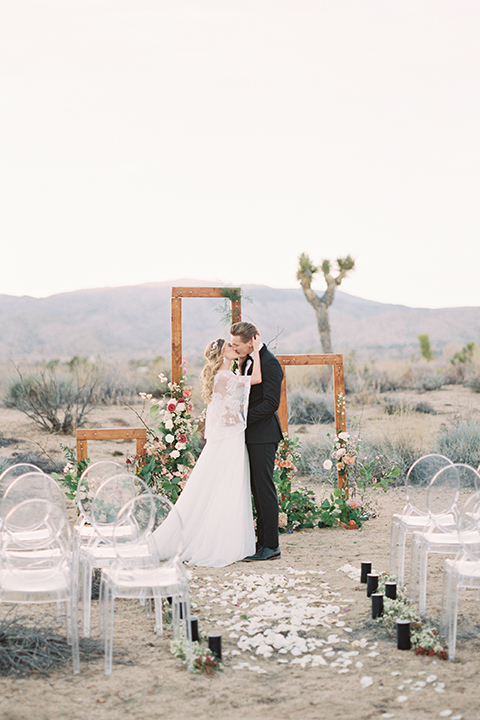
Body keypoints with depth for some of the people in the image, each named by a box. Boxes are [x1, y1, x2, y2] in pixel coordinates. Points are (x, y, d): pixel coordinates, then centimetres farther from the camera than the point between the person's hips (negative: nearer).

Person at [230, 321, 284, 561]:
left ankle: (271, 546, 2)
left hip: (263, 435, -9)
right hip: (251, 434, 9)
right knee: (258, 488, 12)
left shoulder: (269, 363, -15)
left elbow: (271, 403, -20)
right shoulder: (247, 361, 14)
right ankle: (263, 541, 19)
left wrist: (242, 418, -17)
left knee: (264, 488, -5)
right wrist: (240, 367, 7)